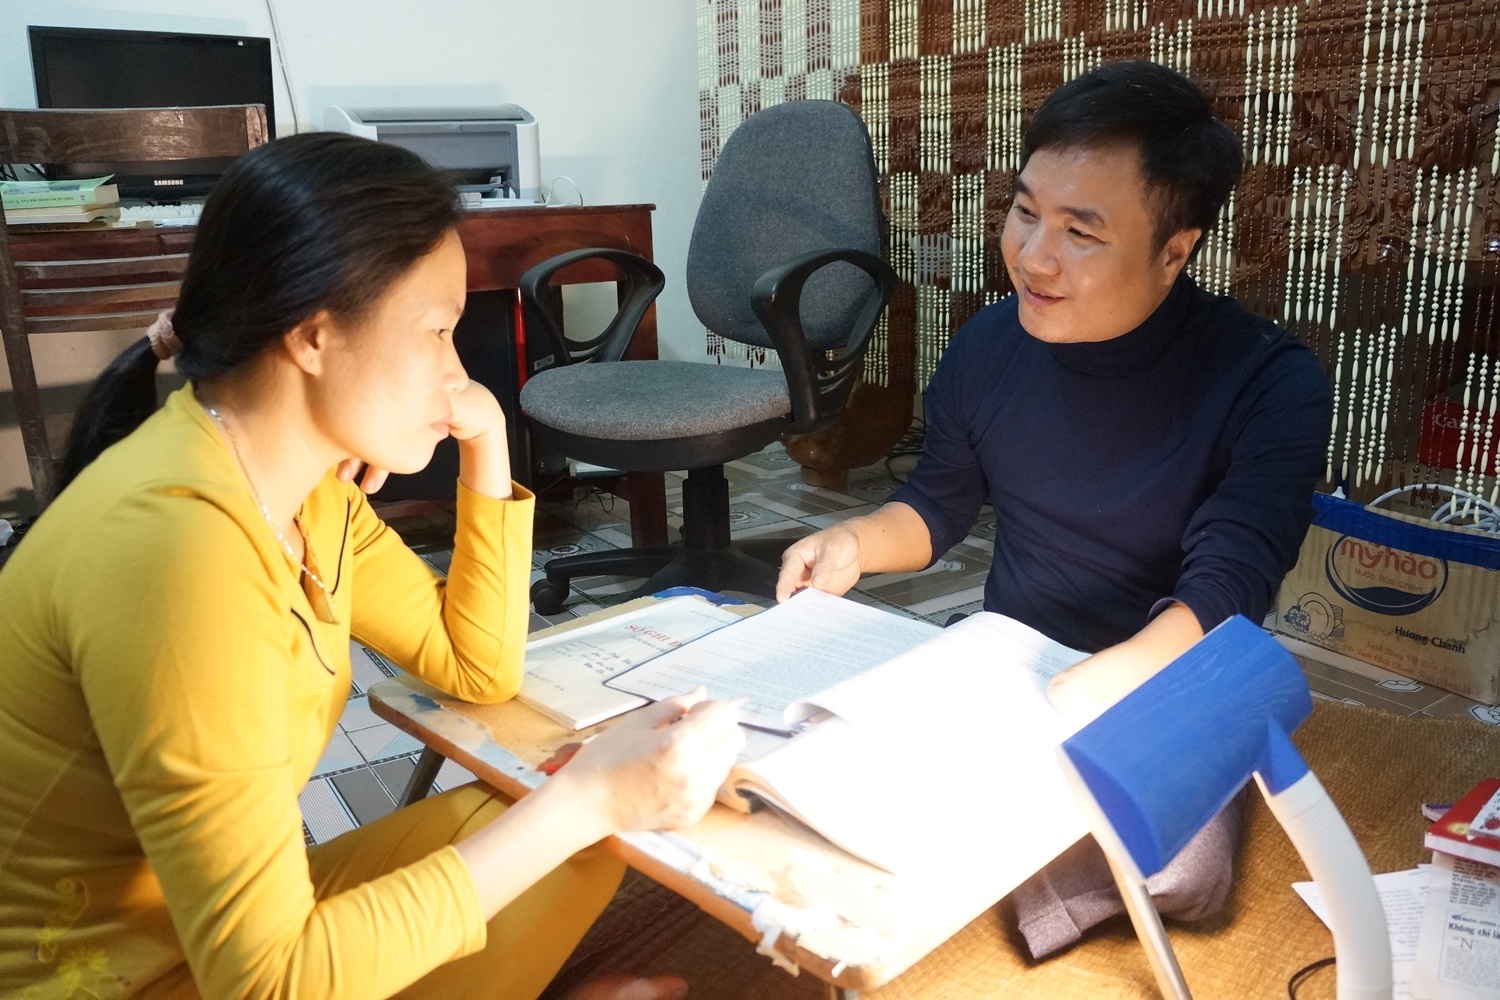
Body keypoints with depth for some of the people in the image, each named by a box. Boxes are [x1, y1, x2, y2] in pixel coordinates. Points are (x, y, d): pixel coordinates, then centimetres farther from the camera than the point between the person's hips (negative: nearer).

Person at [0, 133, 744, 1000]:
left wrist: (486, 451, -5)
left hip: (227, 927, 8)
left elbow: (481, 670, 6)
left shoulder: (300, 482, -2)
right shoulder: (175, 545, -31)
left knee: (585, 834, 0)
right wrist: (588, 799, -30)